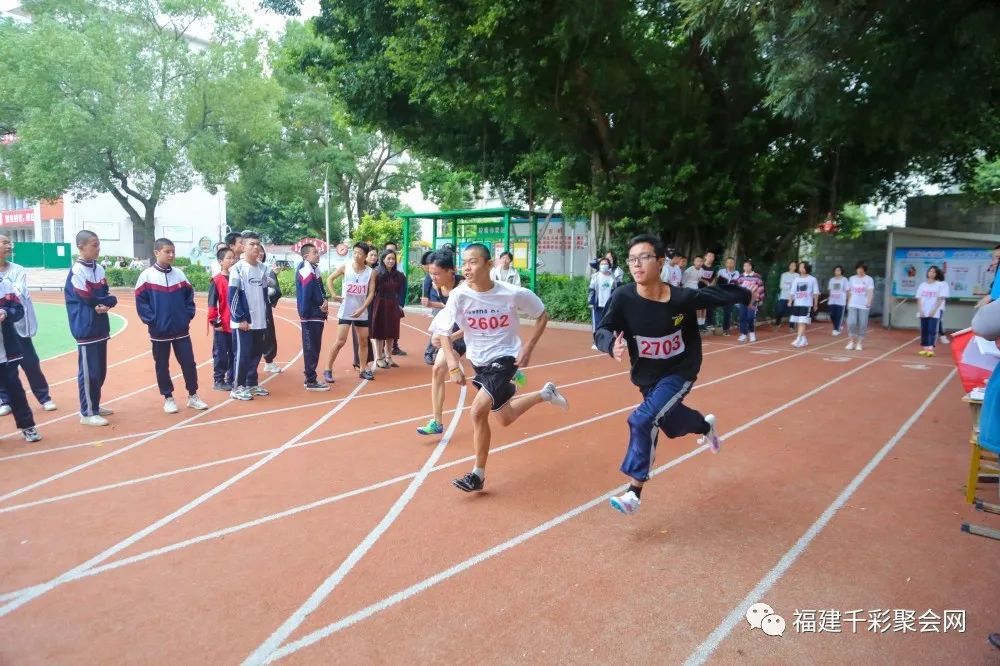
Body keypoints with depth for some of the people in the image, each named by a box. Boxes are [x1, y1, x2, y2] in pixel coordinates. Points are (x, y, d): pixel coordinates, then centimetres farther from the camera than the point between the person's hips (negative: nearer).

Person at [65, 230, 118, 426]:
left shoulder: (99, 269, 9)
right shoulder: (77, 271, -13)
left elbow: (109, 297, 7)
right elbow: (89, 299, -19)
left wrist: (105, 305, -14)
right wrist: (105, 300, -3)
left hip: (101, 328, 8)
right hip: (86, 330, -8)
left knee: (100, 370, 15)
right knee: (89, 372, -2)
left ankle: (94, 406, 28)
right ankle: (87, 413, 8)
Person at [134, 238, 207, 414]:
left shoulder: (179, 274, 5)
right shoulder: (147, 275, -5)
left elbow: (189, 295, 11)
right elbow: (140, 301, -5)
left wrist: (188, 315, 1)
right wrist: (151, 320, -10)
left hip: (181, 329, 3)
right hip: (159, 331, -2)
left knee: (189, 363, 4)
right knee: (162, 366, 8)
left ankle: (193, 396, 18)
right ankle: (168, 398, 21)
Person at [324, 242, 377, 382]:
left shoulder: (371, 272, -3)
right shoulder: (345, 267, -6)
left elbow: (371, 294, -4)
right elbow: (329, 278, 5)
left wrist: (361, 309, -14)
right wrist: (333, 295, -6)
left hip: (362, 312, 3)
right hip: (345, 311, -3)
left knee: (364, 341, 9)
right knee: (340, 341, -7)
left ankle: (363, 369, 21)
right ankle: (328, 370, 4)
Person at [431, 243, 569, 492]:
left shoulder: (513, 293, -20)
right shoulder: (459, 295, -17)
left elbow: (542, 315, -3)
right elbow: (443, 331, -11)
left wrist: (528, 347, -11)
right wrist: (453, 365, -23)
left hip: (505, 358, -4)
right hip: (478, 361, 5)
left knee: (478, 412, -20)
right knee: (505, 418, 18)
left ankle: (478, 474, -1)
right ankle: (545, 394, 45)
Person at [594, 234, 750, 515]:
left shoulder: (683, 298, -25)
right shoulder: (623, 298, -23)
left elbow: (716, 293, -7)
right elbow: (601, 331, -22)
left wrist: (747, 295, 6)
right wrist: (613, 346, -44)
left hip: (679, 372, -4)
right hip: (646, 376, 4)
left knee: (643, 420, -22)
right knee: (668, 418, 26)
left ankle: (634, 493, -9)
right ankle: (705, 426, 63)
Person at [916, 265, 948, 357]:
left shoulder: (941, 284, -1)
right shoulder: (923, 285, 11)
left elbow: (940, 299, -8)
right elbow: (919, 298, 9)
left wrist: (934, 310, -16)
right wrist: (920, 310, -3)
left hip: (935, 312, -4)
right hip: (923, 311, 4)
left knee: (932, 329, -11)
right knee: (924, 330, 6)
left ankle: (931, 349, -15)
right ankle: (924, 348, 11)